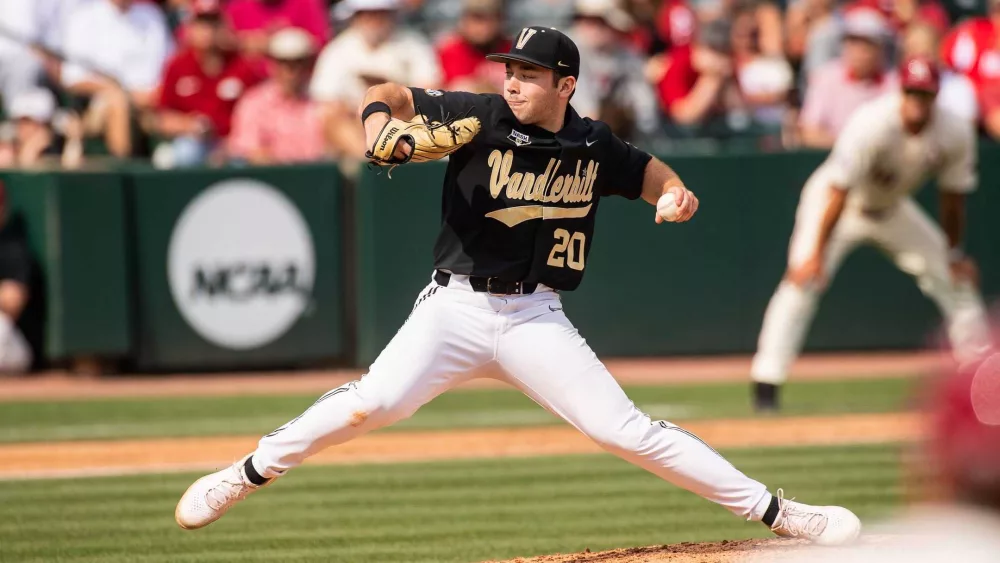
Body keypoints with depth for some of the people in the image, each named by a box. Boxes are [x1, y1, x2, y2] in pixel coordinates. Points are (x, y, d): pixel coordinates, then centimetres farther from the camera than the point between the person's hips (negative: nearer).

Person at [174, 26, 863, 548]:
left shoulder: (593, 145, 2)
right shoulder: (482, 118, -7)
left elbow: (647, 169, 20)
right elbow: (390, 94, -2)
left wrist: (674, 194, -3)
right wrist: (382, 127, -24)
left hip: (536, 317, 1)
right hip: (457, 306, -1)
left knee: (627, 430, -7)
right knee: (374, 402, -23)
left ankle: (776, 511, 0)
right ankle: (243, 476, -7)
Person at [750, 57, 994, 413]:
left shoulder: (956, 133, -19)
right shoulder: (871, 126, -35)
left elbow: (953, 196, -4)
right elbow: (838, 193, -34)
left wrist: (954, 253, 2)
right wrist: (817, 254, -36)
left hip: (891, 209, 6)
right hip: (835, 203, -6)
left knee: (955, 277, 7)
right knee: (803, 281, -24)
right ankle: (766, 386, -25)